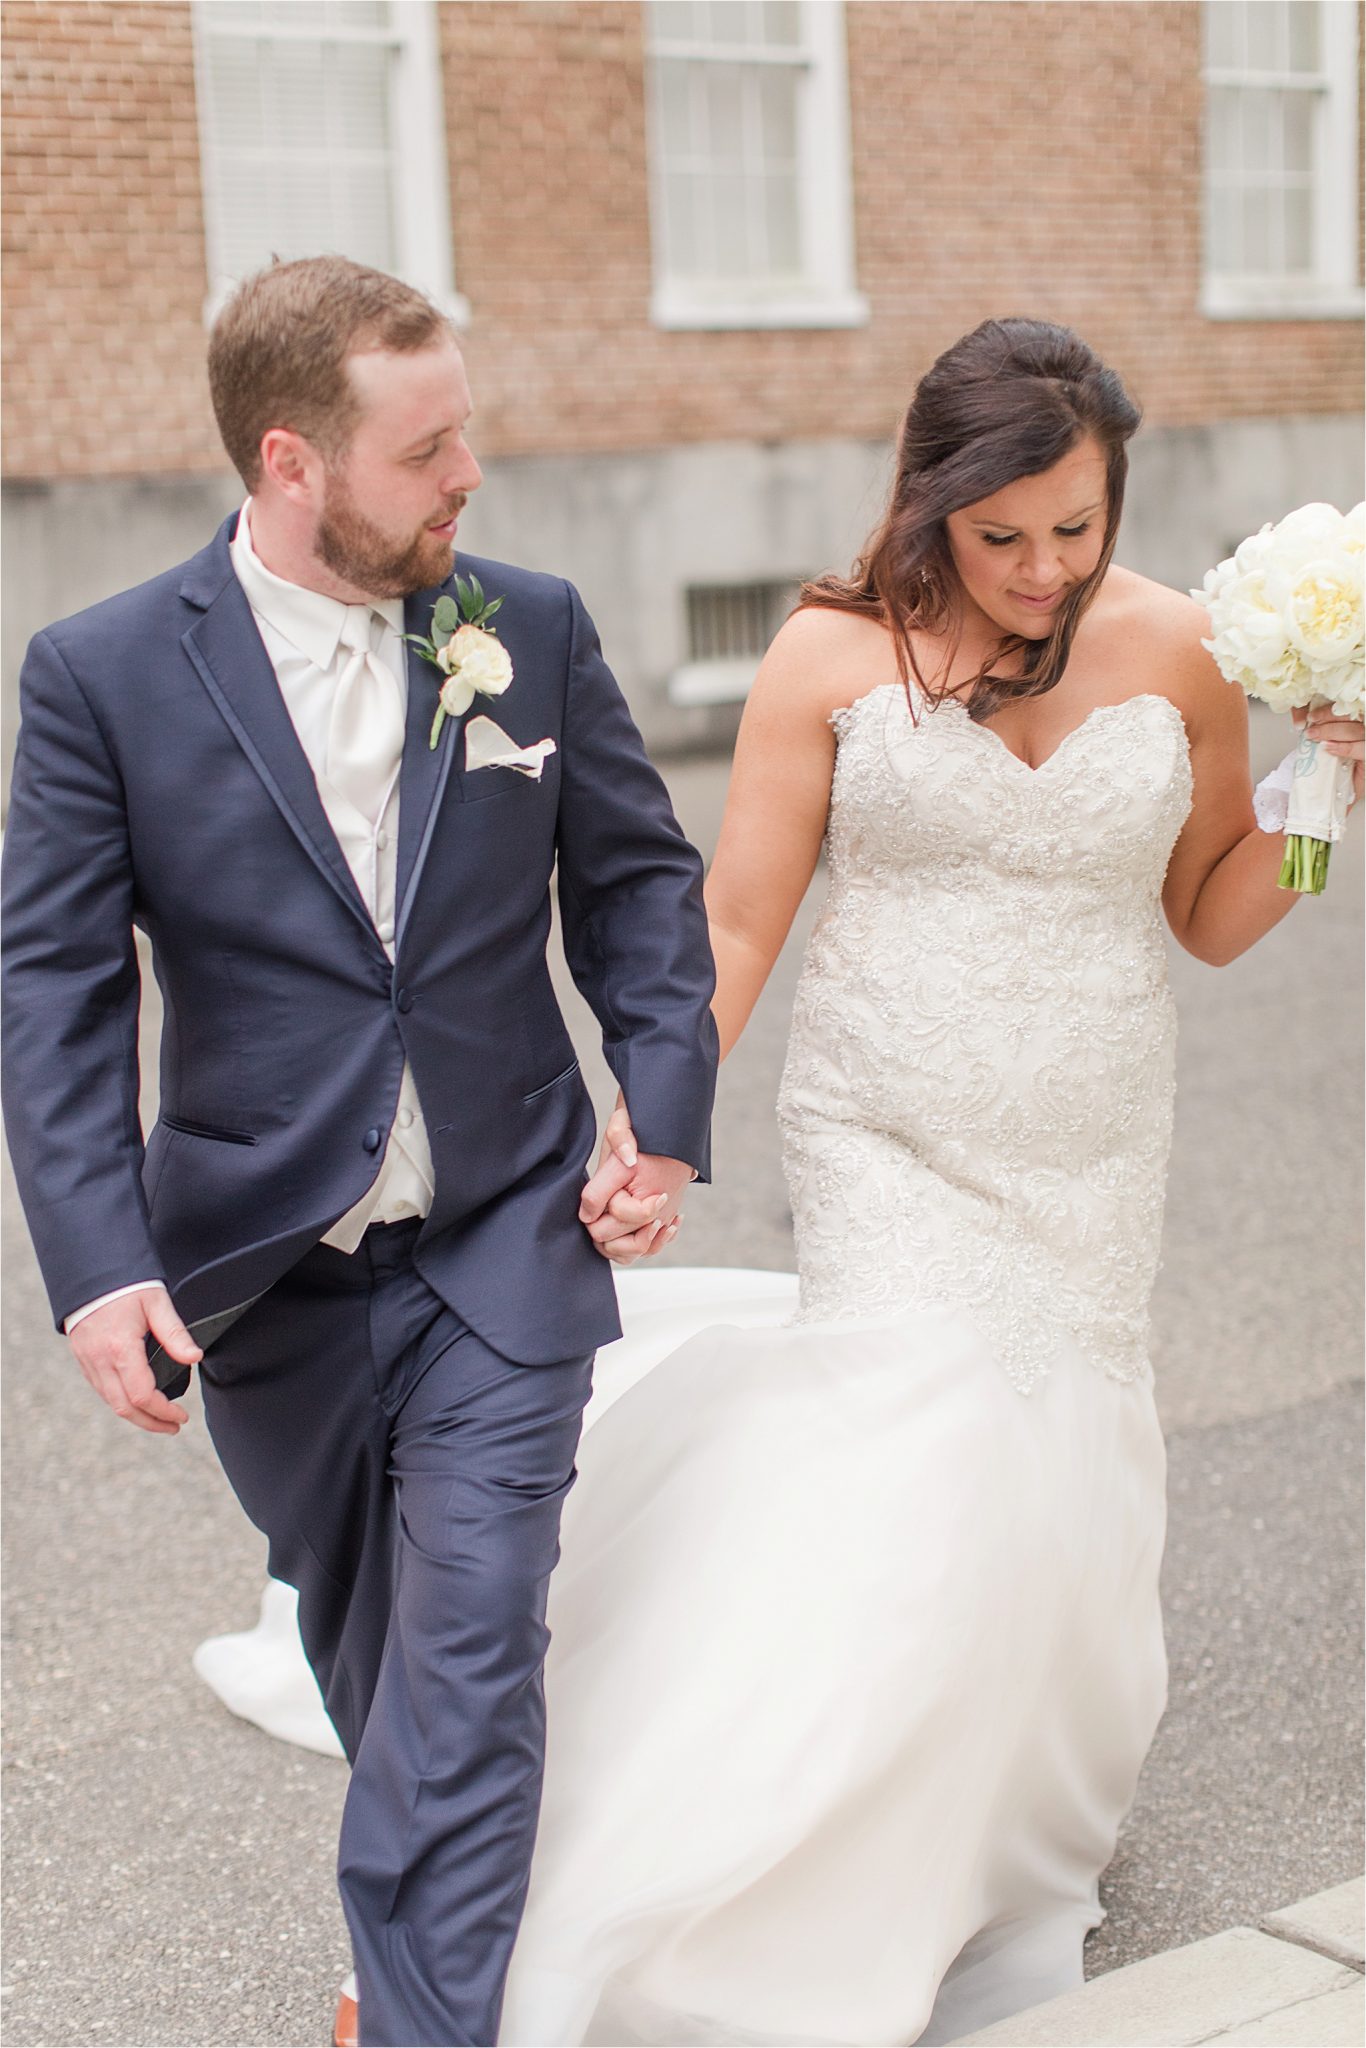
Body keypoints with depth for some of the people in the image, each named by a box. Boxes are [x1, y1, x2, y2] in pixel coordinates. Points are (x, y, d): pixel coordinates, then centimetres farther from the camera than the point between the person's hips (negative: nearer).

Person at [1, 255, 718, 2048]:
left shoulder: (534, 629, -3)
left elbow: (640, 878, 7)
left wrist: (667, 1108, -5)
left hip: (503, 1249, 0)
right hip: (265, 1276, 1)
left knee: (465, 1675, -6)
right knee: (361, 1635, 22)